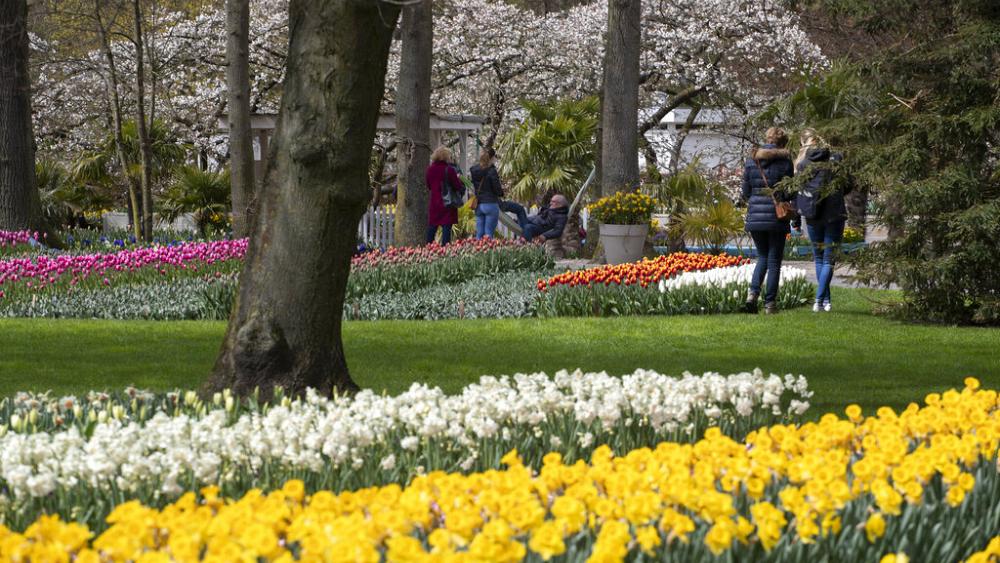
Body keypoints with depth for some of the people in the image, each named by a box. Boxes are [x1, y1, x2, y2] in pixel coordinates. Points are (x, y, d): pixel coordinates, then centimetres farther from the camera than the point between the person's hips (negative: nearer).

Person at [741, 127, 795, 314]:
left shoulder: (751, 160, 2)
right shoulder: (784, 160, -7)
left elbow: (745, 192, 4)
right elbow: (789, 193, -8)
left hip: (755, 216, 3)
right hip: (776, 218, -3)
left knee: (762, 256, 18)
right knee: (774, 260, 7)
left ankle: (753, 292, -3)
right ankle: (770, 303, 5)